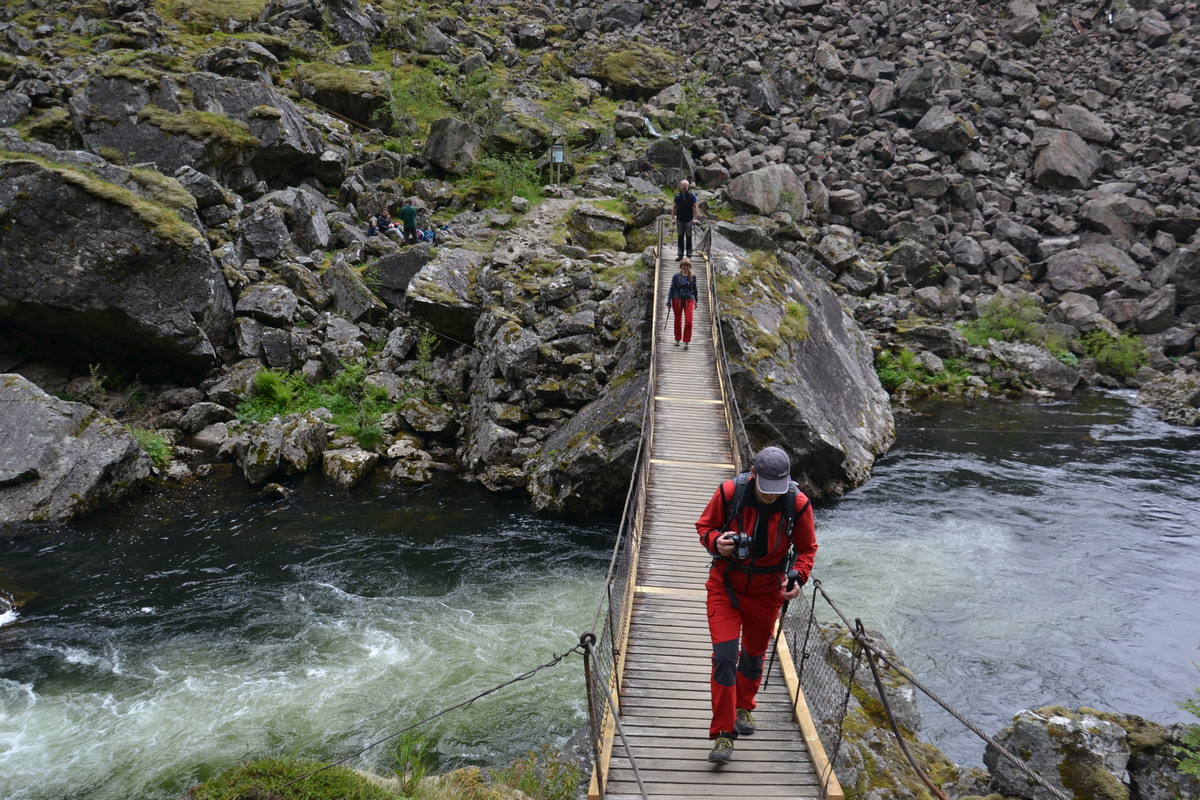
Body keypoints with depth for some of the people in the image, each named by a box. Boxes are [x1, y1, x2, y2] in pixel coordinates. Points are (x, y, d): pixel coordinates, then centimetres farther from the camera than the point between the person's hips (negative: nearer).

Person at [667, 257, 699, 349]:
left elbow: (695, 289, 13)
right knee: (678, 321, 11)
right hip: (677, 301, 0)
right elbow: (672, 289, 0)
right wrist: (669, 302, -2)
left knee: (688, 321, -10)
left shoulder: (693, 277, 1)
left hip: (689, 301, 0)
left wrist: (696, 301, 18)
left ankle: (686, 342, -2)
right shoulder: (676, 276, -4)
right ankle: (677, 340, 27)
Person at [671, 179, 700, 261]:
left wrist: (695, 218, -11)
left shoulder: (692, 195, -2)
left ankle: (689, 255, 8)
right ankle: (680, 254, 12)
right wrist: (673, 218, -2)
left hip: (689, 220, -2)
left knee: (689, 238, 2)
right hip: (680, 220, 2)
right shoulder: (677, 196, 3)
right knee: (680, 237, 6)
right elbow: (674, 207, 6)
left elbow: (696, 207, -3)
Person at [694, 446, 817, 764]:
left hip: (767, 591, 2)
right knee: (724, 656, -11)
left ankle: (744, 707, 47)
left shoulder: (798, 504, -16)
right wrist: (716, 541, -24)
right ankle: (723, 733, 1)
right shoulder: (729, 492, -20)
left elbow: (806, 547, 1)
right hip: (725, 585, -2)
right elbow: (704, 525, -2)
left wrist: (799, 577, -16)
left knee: (754, 654, 18)